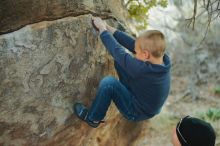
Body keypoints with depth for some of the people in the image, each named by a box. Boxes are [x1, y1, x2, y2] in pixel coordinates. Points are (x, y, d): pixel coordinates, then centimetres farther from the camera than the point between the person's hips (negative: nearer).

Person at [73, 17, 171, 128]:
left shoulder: (143, 70, -39)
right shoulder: (161, 57, -19)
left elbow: (117, 51, -29)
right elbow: (133, 43, -12)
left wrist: (102, 28, -14)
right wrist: (107, 27, -9)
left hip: (138, 112, -7)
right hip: (144, 101, 7)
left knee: (108, 82, -24)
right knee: (121, 62, 0)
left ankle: (93, 118, 0)